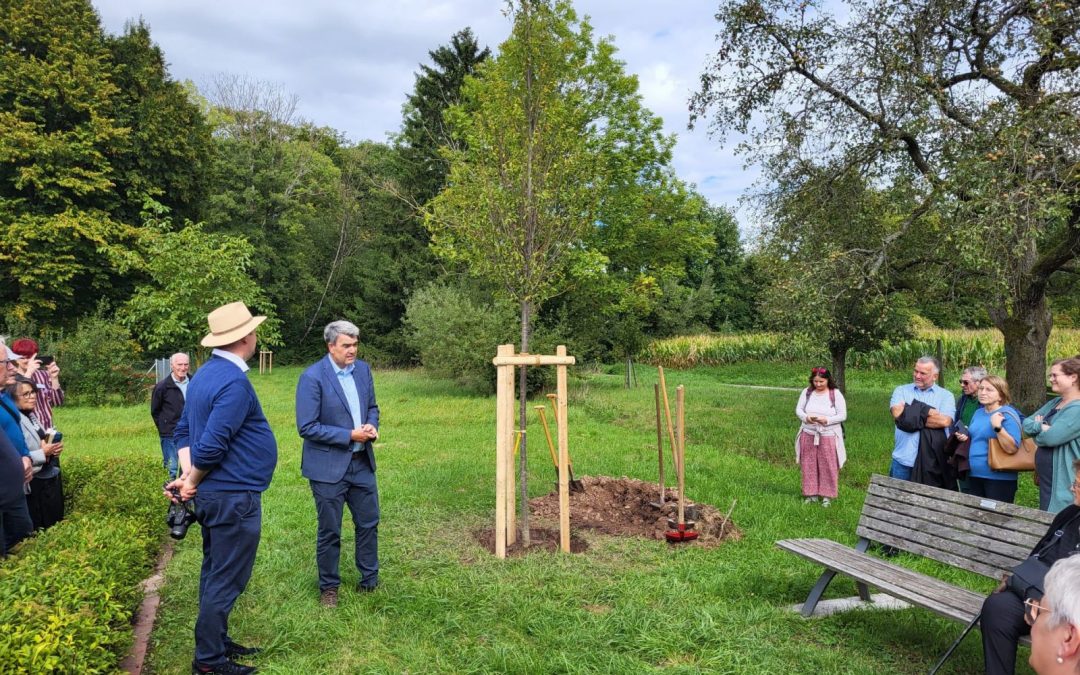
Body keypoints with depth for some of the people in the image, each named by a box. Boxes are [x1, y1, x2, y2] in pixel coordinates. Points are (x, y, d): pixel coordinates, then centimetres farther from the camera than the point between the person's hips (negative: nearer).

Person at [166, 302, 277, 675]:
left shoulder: (204, 374, 8)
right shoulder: (234, 381, -22)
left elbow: (184, 431, 13)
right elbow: (212, 444, -25)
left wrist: (188, 474, 4)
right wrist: (192, 483, -9)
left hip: (213, 493, 10)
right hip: (234, 496, -10)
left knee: (215, 574, 20)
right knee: (226, 580, 3)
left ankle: (216, 641, 34)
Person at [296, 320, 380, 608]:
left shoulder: (362, 369, 2)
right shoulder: (312, 377, -17)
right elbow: (306, 427, -18)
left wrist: (372, 426, -8)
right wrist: (350, 435, -20)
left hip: (362, 462, 6)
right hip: (329, 466, -5)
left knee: (369, 523, 15)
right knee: (329, 531, 9)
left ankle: (370, 581, 33)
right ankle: (328, 587, 28)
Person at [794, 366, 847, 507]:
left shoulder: (836, 394, -8)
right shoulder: (807, 392, 1)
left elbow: (842, 415, -8)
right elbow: (798, 410, 2)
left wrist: (827, 420, -24)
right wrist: (806, 417, -19)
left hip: (828, 436, -3)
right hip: (808, 435, 3)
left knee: (827, 467, 3)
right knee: (809, 466, 9)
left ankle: (827, 495, 16)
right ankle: (811, 493, 21)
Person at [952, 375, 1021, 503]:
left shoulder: (1008, 414, -12)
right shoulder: (978, 412, 10)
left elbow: (1012, 448, -22)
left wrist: (997, 427, -31)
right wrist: (965, 438, 3)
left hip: (999, 478, -7)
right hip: (974, 475, 7)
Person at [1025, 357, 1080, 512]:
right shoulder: (1054, 403, 11)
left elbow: (1051, 437, -25)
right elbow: (1026, 423, 9)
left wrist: (1037, 430, -3)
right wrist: (1041, 426, -12)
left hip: (1064, 484, -9)